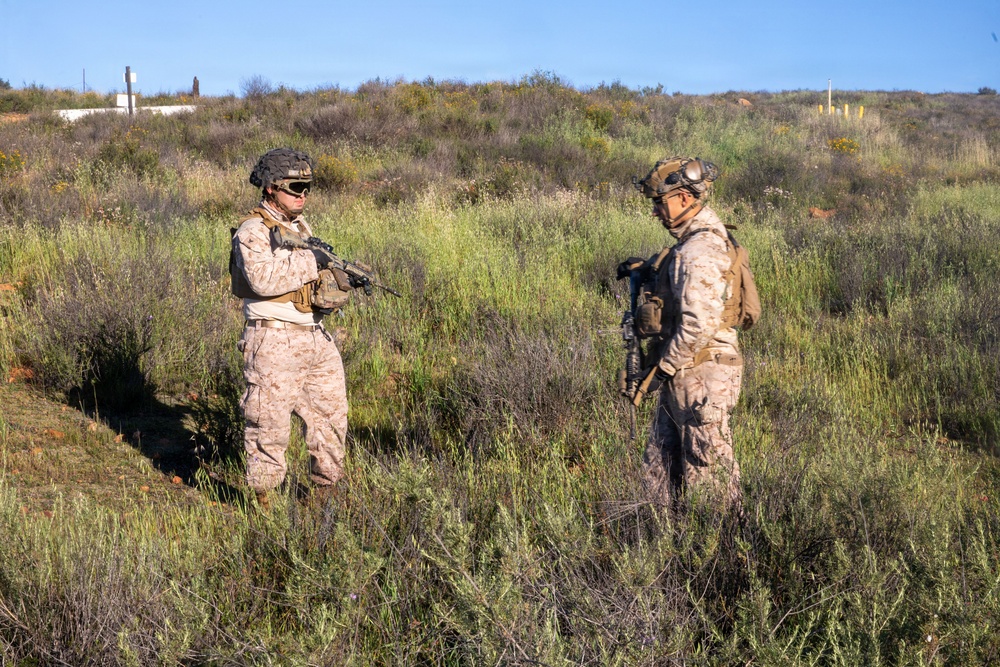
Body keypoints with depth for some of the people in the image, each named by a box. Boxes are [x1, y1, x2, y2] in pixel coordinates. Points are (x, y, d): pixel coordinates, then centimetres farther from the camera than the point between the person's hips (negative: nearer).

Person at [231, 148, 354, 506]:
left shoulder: (301, 226, 16)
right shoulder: (252, 232, -10)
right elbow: (263, 278, -27)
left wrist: (335, 283, -3)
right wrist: (312, 261, -22)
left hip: (317, 339, 8)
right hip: (274, 342, -8)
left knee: (331, 415, 13)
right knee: (270, 422, -3)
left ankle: (327, 487, 27)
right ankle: (264, 497, 9)